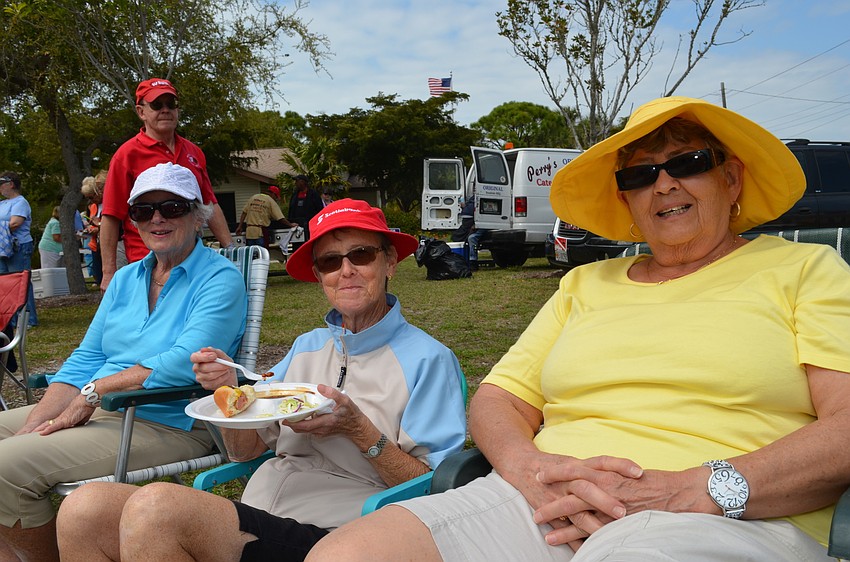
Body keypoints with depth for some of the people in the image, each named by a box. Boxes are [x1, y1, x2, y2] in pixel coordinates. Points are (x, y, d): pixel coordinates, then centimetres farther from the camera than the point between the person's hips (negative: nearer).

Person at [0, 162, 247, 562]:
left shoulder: (220, 279, -9)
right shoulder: (125, 279, 15)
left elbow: (186, 361, -22)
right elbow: (84, 360, 11)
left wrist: (94, 391, -17)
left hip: (167, 424, -8)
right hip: (97, 410, 8)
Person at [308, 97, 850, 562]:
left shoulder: (805, 268, 12)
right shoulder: (586, 284, 22)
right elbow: (499, 398, 16)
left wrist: (692, 490, -16)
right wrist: (528, 467, -8)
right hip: (543, 509, 3)